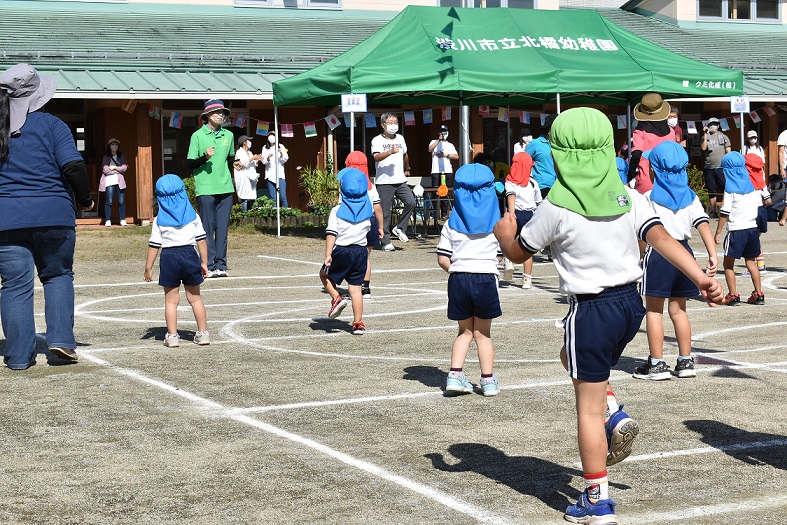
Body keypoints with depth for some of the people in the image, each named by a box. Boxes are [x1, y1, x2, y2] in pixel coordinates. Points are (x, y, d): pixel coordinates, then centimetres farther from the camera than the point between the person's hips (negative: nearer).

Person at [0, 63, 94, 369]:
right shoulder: (51, 125, -3)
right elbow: (73, 166, -11)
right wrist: (84, 199, 3)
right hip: (53, 217, -2)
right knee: (58, 275, 16)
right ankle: (60, 339, 4)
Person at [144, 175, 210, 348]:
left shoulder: (159, 220, -3)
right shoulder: (193, 216, 2)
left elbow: (154, 246, -4)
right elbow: (201, 240, 2)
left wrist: (148, 268, 2)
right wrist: (204, 263, 9)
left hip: (169, 257, -2)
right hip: (190, 255, 2)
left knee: (171, 300, 6)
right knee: (195, 297, 13)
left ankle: (172, 335, 3)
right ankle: (203, 332, 13)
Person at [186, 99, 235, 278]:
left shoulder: (228, 135, 12)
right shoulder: (198, 136, -2)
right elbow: (190, 163, -2)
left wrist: (235, 163, 4)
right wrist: (205, 157, -19)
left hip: (225, 188, 4)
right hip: (205, 189, -4)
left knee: (223, 229, 4)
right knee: (208, 228, -3)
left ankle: (221, 265, 9)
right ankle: (209, 266, 0)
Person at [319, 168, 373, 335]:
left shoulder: (337, 210, -8)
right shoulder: (367, 209, 3)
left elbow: (331, 234, -14)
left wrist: (328, 254, -14)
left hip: (341, 251, -3)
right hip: (361, 251, 3)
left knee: (325, 274, 21)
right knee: (356, 288, 6)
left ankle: (336, 298, 0)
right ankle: (358, 323, 4)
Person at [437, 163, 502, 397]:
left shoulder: (452, 223, 3)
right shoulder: (495, 222, 3)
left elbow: (443, 259, 0)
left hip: (458, 279, 1)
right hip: (486, 278, -1)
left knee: (465, 331, 16)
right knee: (483, 334, 11)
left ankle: (455, 375, 3)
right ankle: (488, 380, 14)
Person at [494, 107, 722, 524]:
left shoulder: (556, 209, -12)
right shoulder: (629, 199, 1)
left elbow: (518, 253, 1)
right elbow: (662, 239, -12)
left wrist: (504, 234, 22)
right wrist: (701, 278, -16)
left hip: (592, 311, -6)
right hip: (630, 303, 6)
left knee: (588, 409, 4)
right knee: (572, 357, 33)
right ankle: (616, 415, 13)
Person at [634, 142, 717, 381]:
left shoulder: (650, 197, -7)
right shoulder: (690, 197, 7)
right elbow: (703, 225, -2)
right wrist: (713, 255, -6)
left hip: (658, 254, -6)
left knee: (654, 310, 1)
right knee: (678, 310, 14)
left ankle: (656, 363, 0)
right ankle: (685, 361, 16)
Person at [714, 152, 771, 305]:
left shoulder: (730, 187, -10)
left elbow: (725, 212, -13)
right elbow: (768, 201, 13)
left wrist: (718, 233, -9)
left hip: (736, 230, -5)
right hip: (753, 228, 5)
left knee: (728, 264, 5)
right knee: (751, 262, 16)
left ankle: (733, 296, -1)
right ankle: (759, 294, 12)